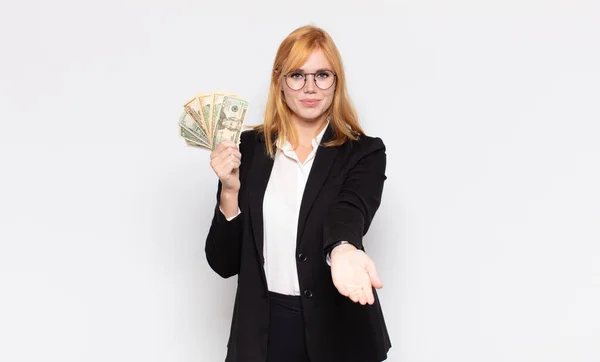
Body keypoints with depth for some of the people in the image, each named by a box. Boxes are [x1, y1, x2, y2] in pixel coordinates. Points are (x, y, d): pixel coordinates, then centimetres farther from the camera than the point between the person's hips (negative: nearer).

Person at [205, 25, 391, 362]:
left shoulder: (365, 152, -4)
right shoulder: (249, 148, -2)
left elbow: (349, 213, -24)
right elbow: (224, 262, -1)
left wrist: (343, 250, -44)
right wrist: (230, 190, -16)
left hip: (337, 331, -1)